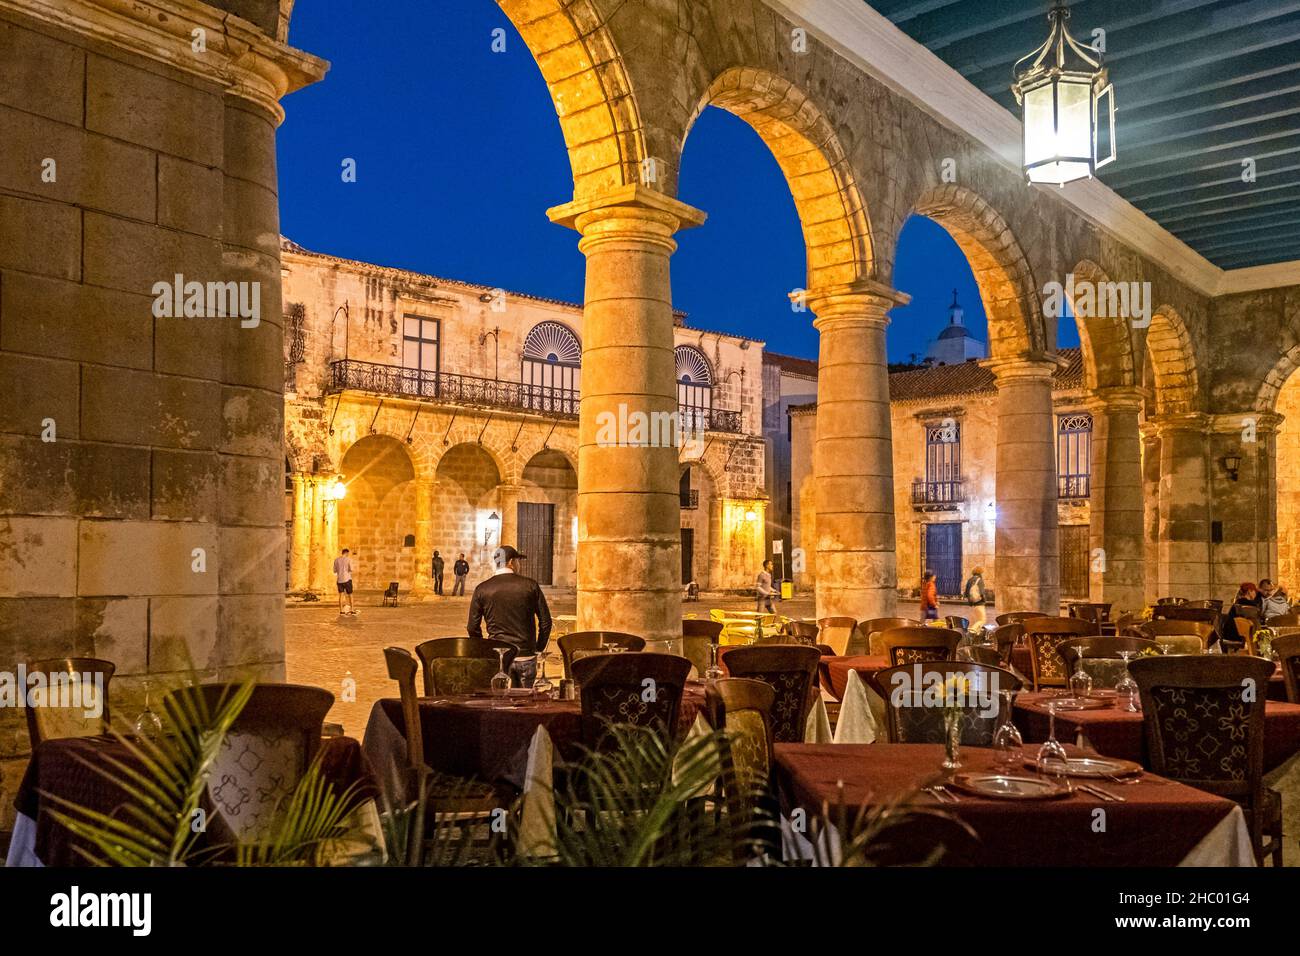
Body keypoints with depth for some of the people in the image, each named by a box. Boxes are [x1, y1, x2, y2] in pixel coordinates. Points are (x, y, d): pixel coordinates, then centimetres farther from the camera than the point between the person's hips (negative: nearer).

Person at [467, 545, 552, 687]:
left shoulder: (481, 590, -1)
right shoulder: (530, 585, -1)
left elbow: (473, 627, 2)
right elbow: (546, 621, 0)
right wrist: (539, 648, 12)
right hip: (526, 656, 0)